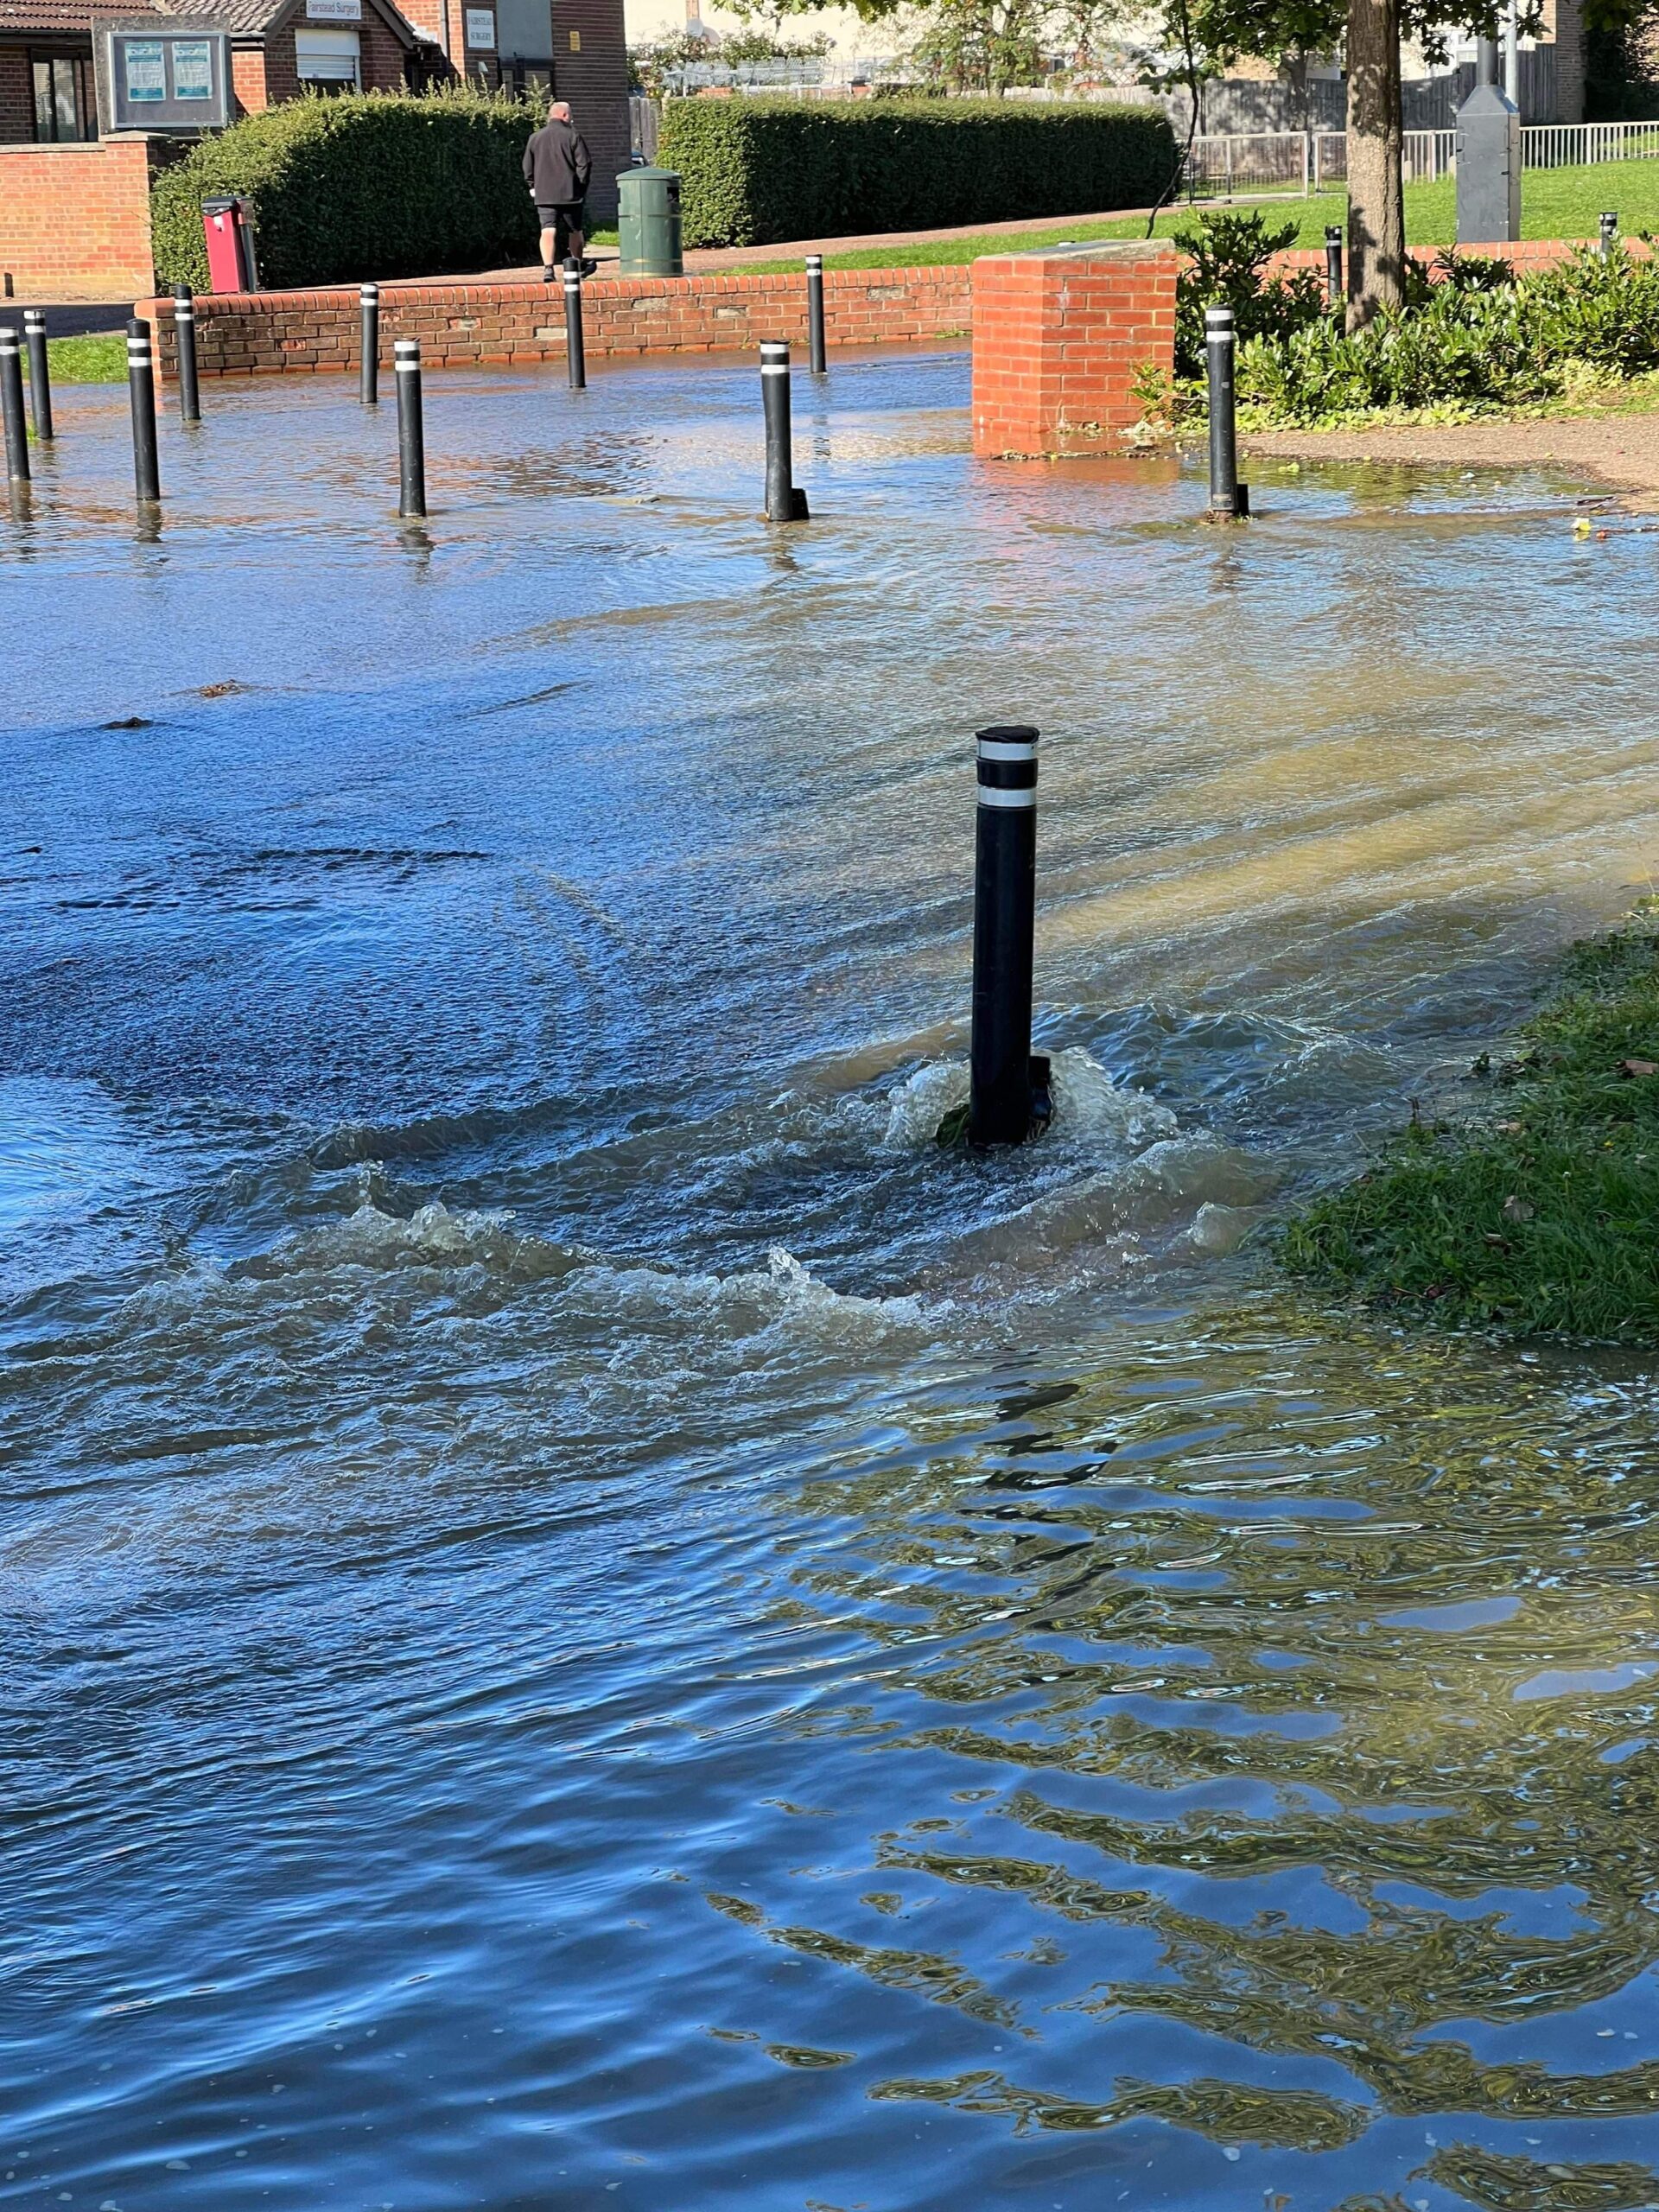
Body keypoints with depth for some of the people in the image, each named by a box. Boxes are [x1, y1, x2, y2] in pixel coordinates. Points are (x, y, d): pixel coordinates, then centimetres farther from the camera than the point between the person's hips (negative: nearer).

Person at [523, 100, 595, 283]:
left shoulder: (536, 137, 7)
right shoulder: (572, 136, -5)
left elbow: (527, 166, 9)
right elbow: (584, 163, -8)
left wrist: (533, 186, 18)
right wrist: (581, 185, 4)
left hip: (544, 194, 2)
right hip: (569, 193, -2)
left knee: (548, 230, -4)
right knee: (575, 230, 14)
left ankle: (548, 268, -20)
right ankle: (579, 266, 27)